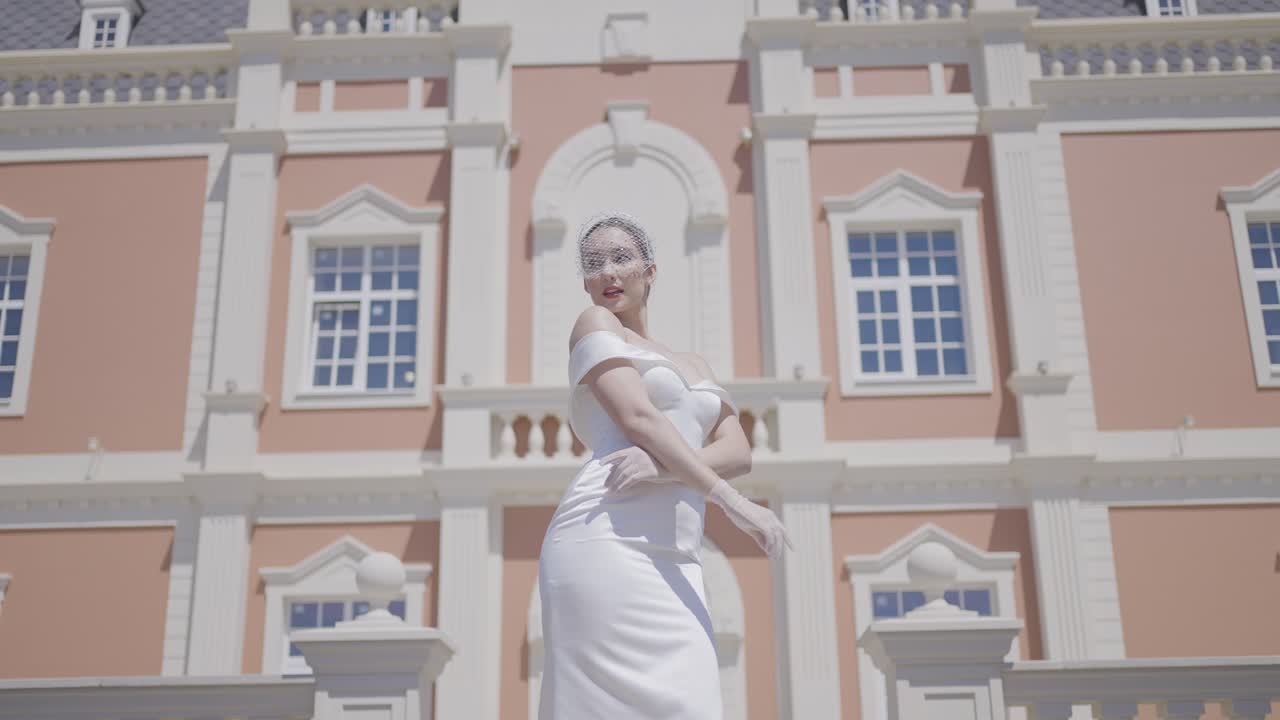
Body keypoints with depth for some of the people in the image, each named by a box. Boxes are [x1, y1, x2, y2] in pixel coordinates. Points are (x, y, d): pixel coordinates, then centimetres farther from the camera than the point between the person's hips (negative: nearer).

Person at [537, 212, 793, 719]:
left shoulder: (696, 368, 27)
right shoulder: (594, 324, 9)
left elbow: (738, 452, 10)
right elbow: (638, 419, -6)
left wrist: (662, 465, -12)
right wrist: (732, 501, -12)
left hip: (668, 563, 6)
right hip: (609, 543, -6)